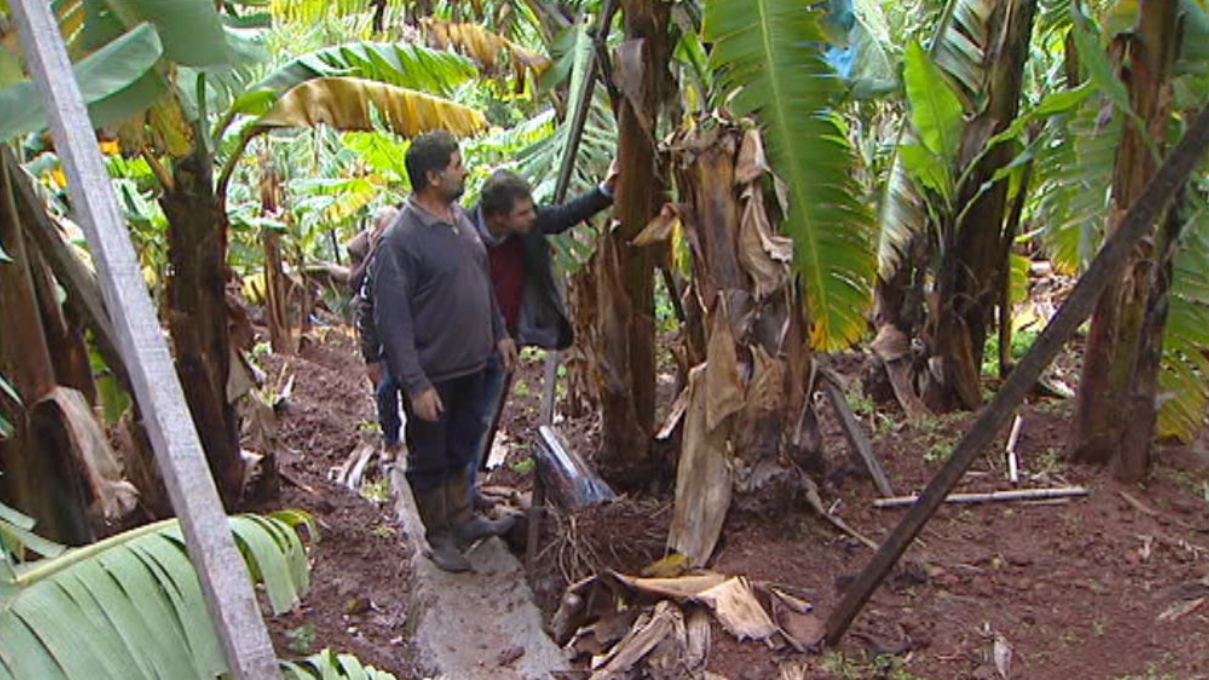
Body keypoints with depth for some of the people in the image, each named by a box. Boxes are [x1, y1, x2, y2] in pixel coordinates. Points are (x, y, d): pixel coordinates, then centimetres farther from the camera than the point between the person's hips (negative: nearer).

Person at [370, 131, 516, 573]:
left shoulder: (460, 217, 3)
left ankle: (463, 520, 39)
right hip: (432, 373, -8)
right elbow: (392, 319, -23)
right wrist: (416, 384, -24)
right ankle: (439, 537, 27)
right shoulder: (401, 240, -23)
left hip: (470, 363, 8)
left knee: (461, 446, 22)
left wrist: (499, 332, 18)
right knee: (429, 458, 11)